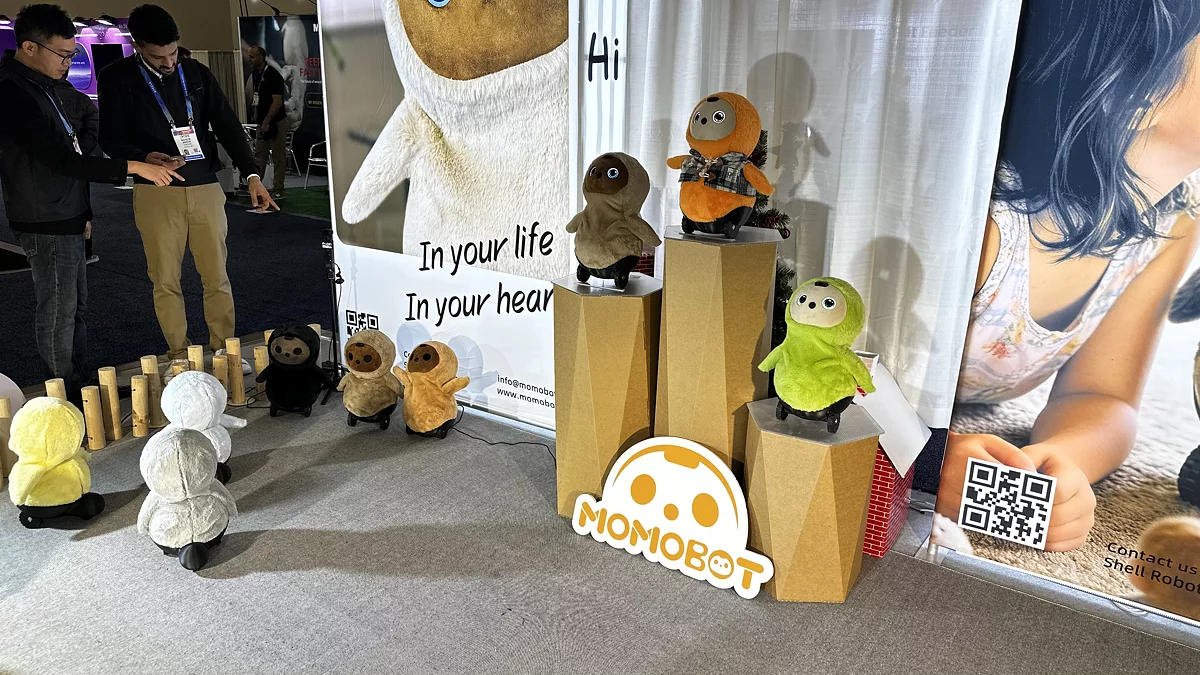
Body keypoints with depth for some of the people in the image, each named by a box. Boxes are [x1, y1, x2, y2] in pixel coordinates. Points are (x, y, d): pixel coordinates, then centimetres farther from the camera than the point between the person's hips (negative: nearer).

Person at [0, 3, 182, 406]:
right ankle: (65, 398, 11)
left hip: (66, 219, 10)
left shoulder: (43, 84, 11)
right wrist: (133, 168, -28)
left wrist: (81, 209, 20)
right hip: (45, 225, -9)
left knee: (74, 307, 15)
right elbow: (60, 160, -26)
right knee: (58, 312, 0)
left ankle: (80, 386, 26)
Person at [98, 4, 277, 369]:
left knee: (217, 276, 4)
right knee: (166, 280, 5)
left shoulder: (197, 73, 7)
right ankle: (179, 354, 17)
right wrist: (145, 157, -20)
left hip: (206, 188, 2)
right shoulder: (117, 78, 0)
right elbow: (111, 139, 1)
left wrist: (252, 174, -5)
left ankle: (224, 349, 14)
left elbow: (228, 126, 5)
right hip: (156, 192, -1)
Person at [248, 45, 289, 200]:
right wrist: (256, 114, 16)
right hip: (262, 122, 9)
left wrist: (267, 121, -23)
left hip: (276, 122, -9)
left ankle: (278, 191, 3)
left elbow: (277, 101, -20)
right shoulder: (255, 74, 10)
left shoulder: (273, 75, -15)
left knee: (278, 157, -1)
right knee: (259, 155, 11)